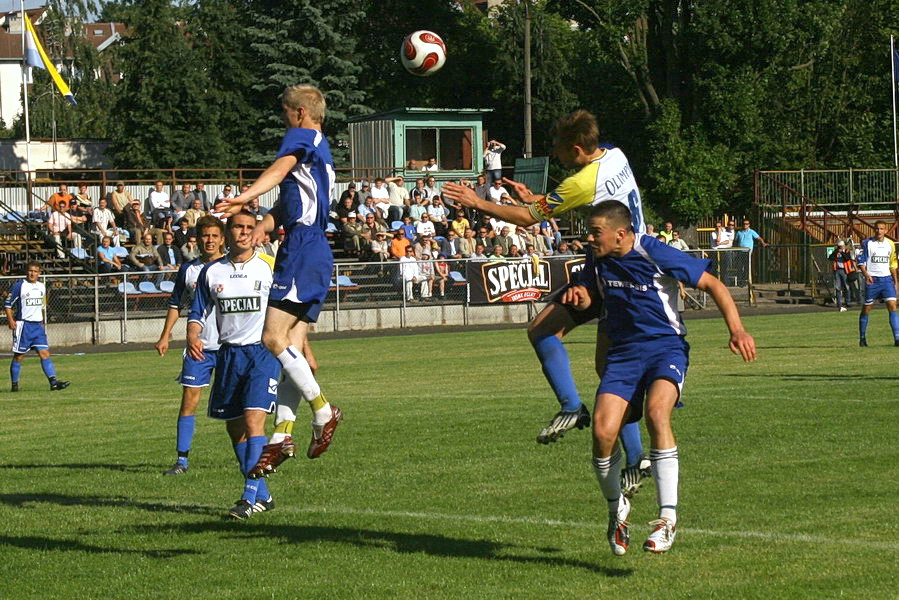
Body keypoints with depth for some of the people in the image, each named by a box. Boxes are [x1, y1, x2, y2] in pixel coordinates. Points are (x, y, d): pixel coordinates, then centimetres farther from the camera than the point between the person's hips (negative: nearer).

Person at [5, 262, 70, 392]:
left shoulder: (42, 287, 12)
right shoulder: (19, 286, -6)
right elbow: (7, 304, -5)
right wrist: (10, 320, -15)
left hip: (37, 325, 5)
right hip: (23, 324, -5)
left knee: (45, 353, -5)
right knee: (19, 356, 1)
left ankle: (53, 382, -12)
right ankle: (14, 384, 10)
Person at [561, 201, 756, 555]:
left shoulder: (656, 254, -14)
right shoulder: (599, 260, 3)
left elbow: (711, 284, -8)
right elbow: (587, 299, 21)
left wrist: (737, 330, -17)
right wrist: (577, 296, -5)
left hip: (666, 347, -5)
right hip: (623, 352, 5)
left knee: (656, 410, -33)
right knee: (603, 431, -15)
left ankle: (668, 518, -31)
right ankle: (617, 509, 14)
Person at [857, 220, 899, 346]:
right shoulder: (867, 243, -2)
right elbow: (861, 261, -5)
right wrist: (866, 274, -21)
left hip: (887, 279, 3)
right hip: (872, 279, -3)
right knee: (866, 309, 4)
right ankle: (862, 338, 18)